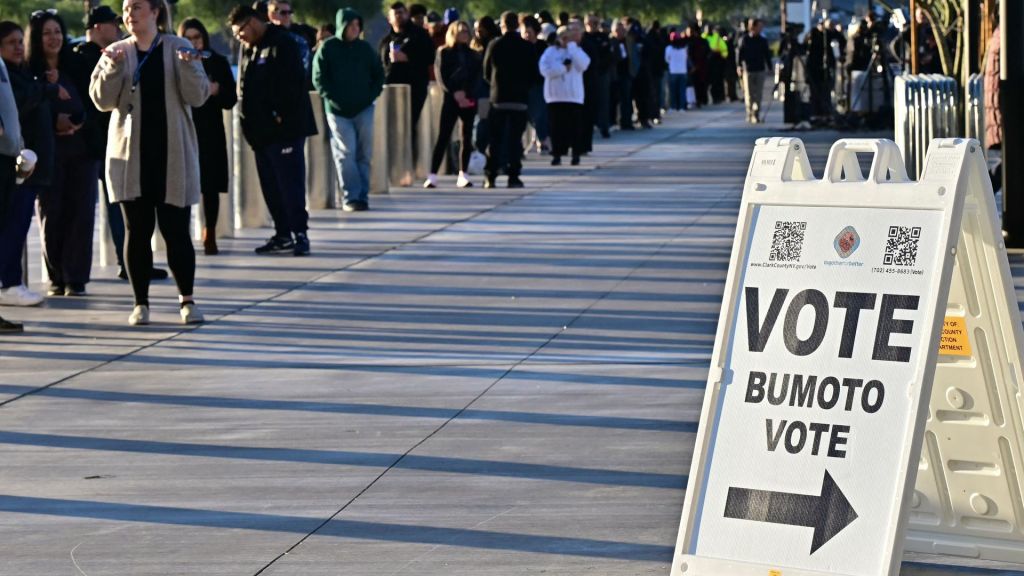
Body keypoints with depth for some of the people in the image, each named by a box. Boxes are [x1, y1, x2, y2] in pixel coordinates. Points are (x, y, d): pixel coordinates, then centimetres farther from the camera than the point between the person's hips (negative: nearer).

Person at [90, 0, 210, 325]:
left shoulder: (178, 48, 3)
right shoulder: (117, 53, 7)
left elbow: (197, 96, -3)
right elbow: (102, 100, -1)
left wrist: (187, 66, -20)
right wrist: (113, 68, -16)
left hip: (172, 155, -1)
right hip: (130, 155, 1)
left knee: (176, 230, -2)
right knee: (137, 230, 2)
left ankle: (187, 300, 8)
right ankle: (141, 302, 9)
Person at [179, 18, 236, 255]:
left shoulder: (218, 62, 6)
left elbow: (230, 100, 4)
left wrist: (216, 90, -15)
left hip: (211, 133, 1)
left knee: (211, 186, 3)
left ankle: (210, 236, 13)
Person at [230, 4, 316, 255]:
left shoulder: (282, 44, -11)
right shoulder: (248, 48, 16)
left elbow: (292, 84, -17)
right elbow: (243, 86, 20)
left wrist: (282, 117, -17)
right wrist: (248, 119, 9)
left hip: (284, 128, -9)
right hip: (261, 129, 9)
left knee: (290, 182, -8)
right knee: (270, 184, 10)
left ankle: (300, 233, -5)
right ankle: (282, 233, 17)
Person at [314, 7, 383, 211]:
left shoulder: (365, 47, 10)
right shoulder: (328, 48, 0)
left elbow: (379, 74, 16)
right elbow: (319, 78, -2)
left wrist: (372, 96, 2)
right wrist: (333, 99, -10)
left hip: (364, 109, 3)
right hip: (338, 111, -3)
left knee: (364, 154, 1)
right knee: (346, 153, -9)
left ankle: (362, 195, 7)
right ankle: (351, 197, -8)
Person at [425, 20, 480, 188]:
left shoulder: (472, 54, 13)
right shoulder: (444, 53, 4)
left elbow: (478, 75, 5)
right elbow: (441, 76, -4)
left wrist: (466, 93, -10)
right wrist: (455, 92, -15)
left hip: (468, 99, 4)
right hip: (451, 99, -3)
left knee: (467, 138, 4)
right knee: (443, 137, -9)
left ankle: (463, 175, 10)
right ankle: (432, 175, -11)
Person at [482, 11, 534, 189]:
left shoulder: (494, 46, -3)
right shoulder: (527, 47, -3)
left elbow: (486, 73, 4)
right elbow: (533, 74, 2)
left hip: (498, 98, 0)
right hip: (520, 98, 0)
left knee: (495, 139, 5)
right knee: (515, 139, 2)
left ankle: (490, 176, 2)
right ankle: (513, 177, -3)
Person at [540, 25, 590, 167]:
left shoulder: (577, 50, 11)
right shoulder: (551, 51, 7)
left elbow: (583, 65, -10)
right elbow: (545, 69, -8)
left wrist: (572, 46, -8)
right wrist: (564, 67, -9)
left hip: (574, 95, 0)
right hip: (555, 95, 0)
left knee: (575, 126, -1)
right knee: (557, 126, 0)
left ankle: (576, 155, 4)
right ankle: (557, 154, 4)